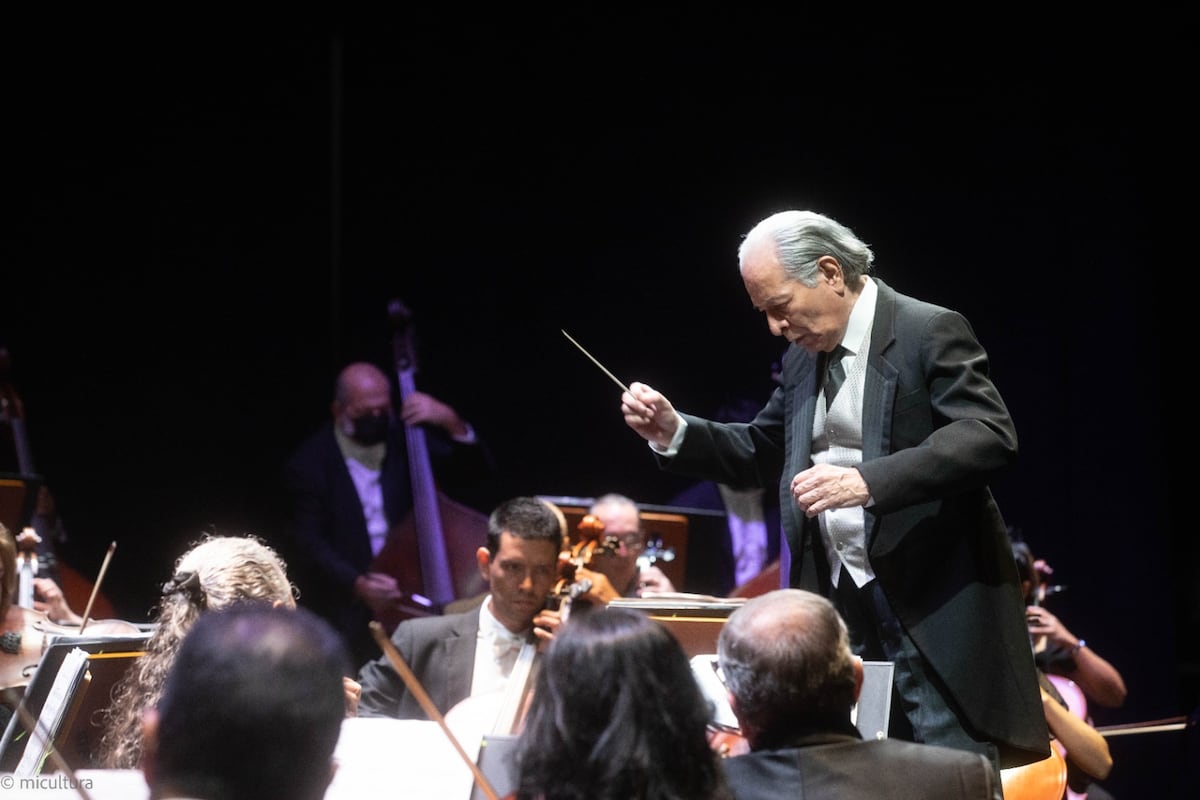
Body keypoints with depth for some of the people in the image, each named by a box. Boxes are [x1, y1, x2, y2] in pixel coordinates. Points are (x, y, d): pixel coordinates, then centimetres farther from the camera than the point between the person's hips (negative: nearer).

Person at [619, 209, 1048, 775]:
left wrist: (867, 481, -32)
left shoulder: (930, 331, -10)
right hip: (837, 607, 7)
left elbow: (991, 437, -22)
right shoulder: (803, 354, 13)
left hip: (933, 607, -7)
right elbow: (763, 455, 23)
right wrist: (672, 432, 5)